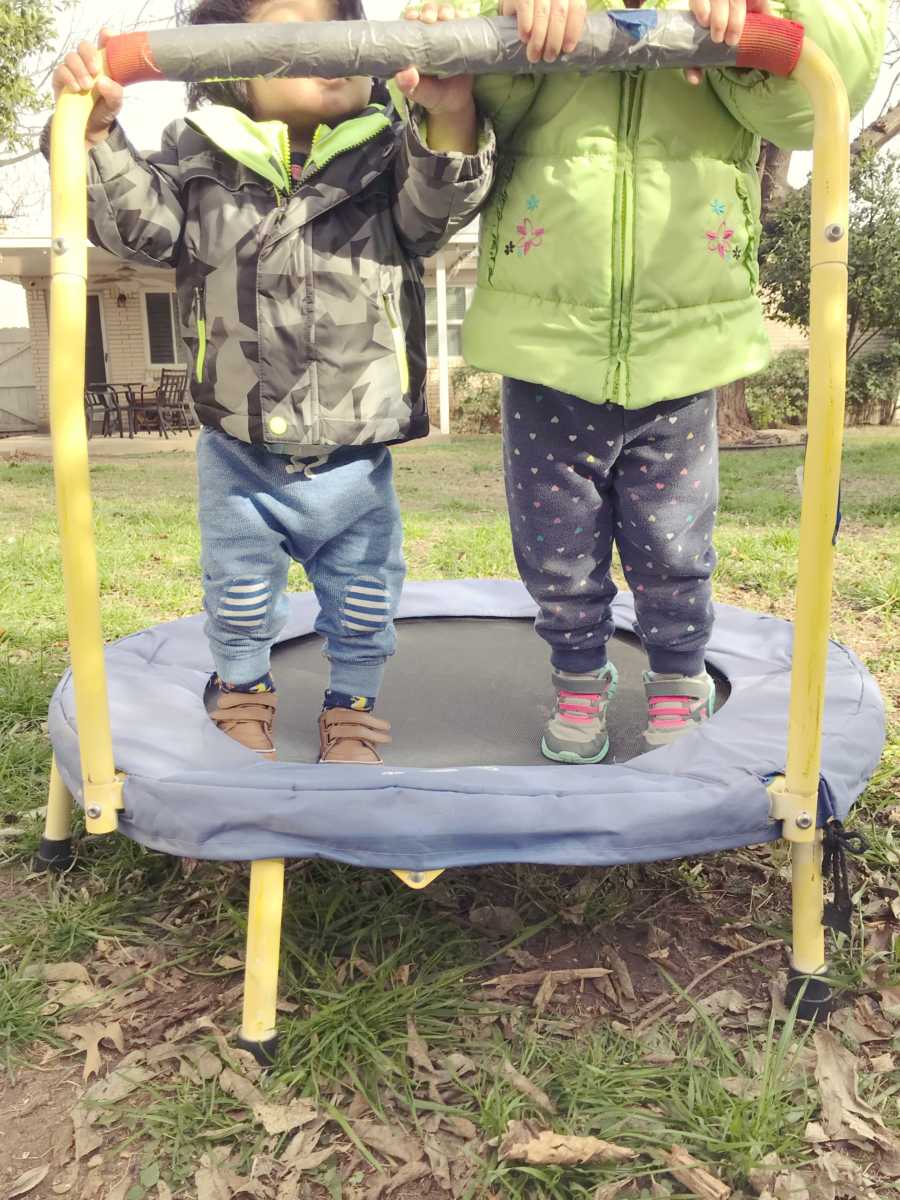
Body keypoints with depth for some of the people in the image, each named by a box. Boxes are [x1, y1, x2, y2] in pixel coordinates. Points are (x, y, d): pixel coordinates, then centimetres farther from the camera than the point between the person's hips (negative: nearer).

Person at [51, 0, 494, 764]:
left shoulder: (390, 158, -2)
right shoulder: (200, 164, -4)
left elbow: (439, 207, -15)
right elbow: (139, 223, -10)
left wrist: (449, 121, -32)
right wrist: (98, 134, -25)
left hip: (357, 462, 0)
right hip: (240, 458, 0)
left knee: (364, 603, 15)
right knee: (240, 595, 18)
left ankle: (353, 708, 39)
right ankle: (243, 693, 45)